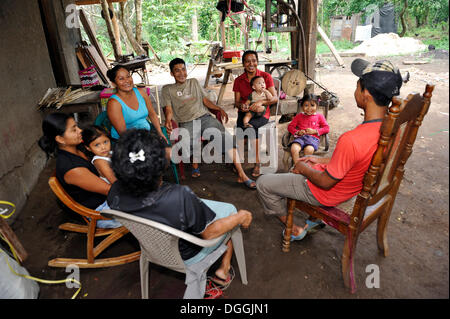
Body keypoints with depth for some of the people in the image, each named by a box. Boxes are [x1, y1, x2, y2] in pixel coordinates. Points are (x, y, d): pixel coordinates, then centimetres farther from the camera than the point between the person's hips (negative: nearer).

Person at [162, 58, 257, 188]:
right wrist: (168, 120, -20)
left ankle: (242, 175, -20)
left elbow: (205, 100, 19)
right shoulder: (167, 89, 15)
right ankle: (195, 165, -1)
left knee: (227, 138, -21)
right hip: (187, 123, -2)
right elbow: (169, 109, 3)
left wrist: (220, 109, 3)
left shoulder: (194, 82, 23)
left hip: (205, 117, 2)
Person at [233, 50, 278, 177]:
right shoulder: (238, 80, 8)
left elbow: (275, 98, -7)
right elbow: (236, 101, 6)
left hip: (261, 113, -2)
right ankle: (257, 161, -15)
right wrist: (241, 106, -19)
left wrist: (261, 102, -25)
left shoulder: (266, 76, 0)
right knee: (251, 128, -31)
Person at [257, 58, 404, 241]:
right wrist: (322, 160, 5)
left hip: (329, 193, -8)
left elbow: (326, 182, -25)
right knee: (305, 161, 34)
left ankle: (294, 230, 21)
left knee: (263, 184, 4)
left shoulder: (351, 140, -39)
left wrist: (303, 169, -7)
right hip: (354, 185, 9)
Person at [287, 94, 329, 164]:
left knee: (309, 150, -36)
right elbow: (290, 126, 17)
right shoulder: (299, 116, 20)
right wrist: (297, 132, -4)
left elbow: (326, 128, 11)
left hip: (313, 138, -1)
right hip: (300, 137, 2)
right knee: (294, 149, -32)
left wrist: (314, 131, -5)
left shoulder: (319, 116, 17)